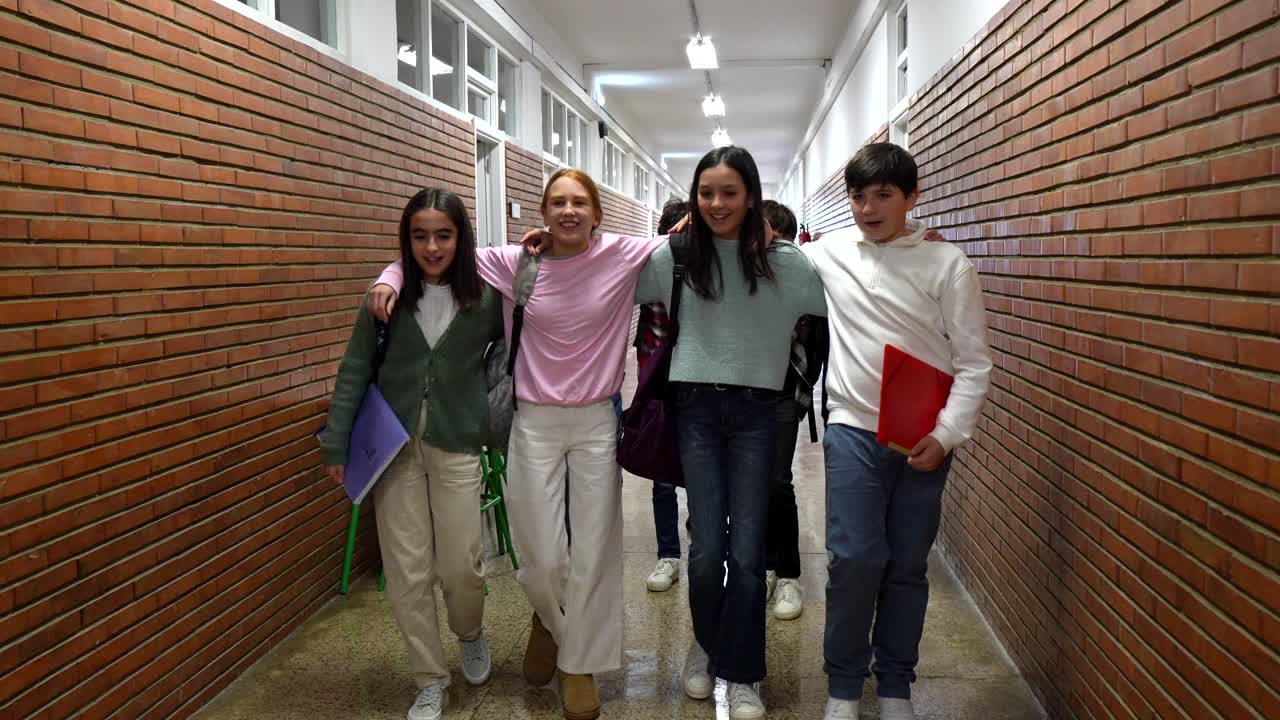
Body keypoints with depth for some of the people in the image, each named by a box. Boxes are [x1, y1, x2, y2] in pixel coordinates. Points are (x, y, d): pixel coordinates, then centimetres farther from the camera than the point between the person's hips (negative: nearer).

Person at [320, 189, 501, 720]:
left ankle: (471, 635, 37)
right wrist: (336, 444, -1)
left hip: (456, 444, -1)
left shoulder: (487, 296, -3)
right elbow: (354, 371, 0)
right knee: (406, 570, 3)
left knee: (460, 565, 2)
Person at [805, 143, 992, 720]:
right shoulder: (828, 252, 3)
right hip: (853, 430, 0)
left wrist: (947, 435, -11)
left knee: (908, 566, 9)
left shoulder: (947, 263, -3)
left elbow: (973, 361, -2)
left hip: (924, 438, 0)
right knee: (855, 559, -4)